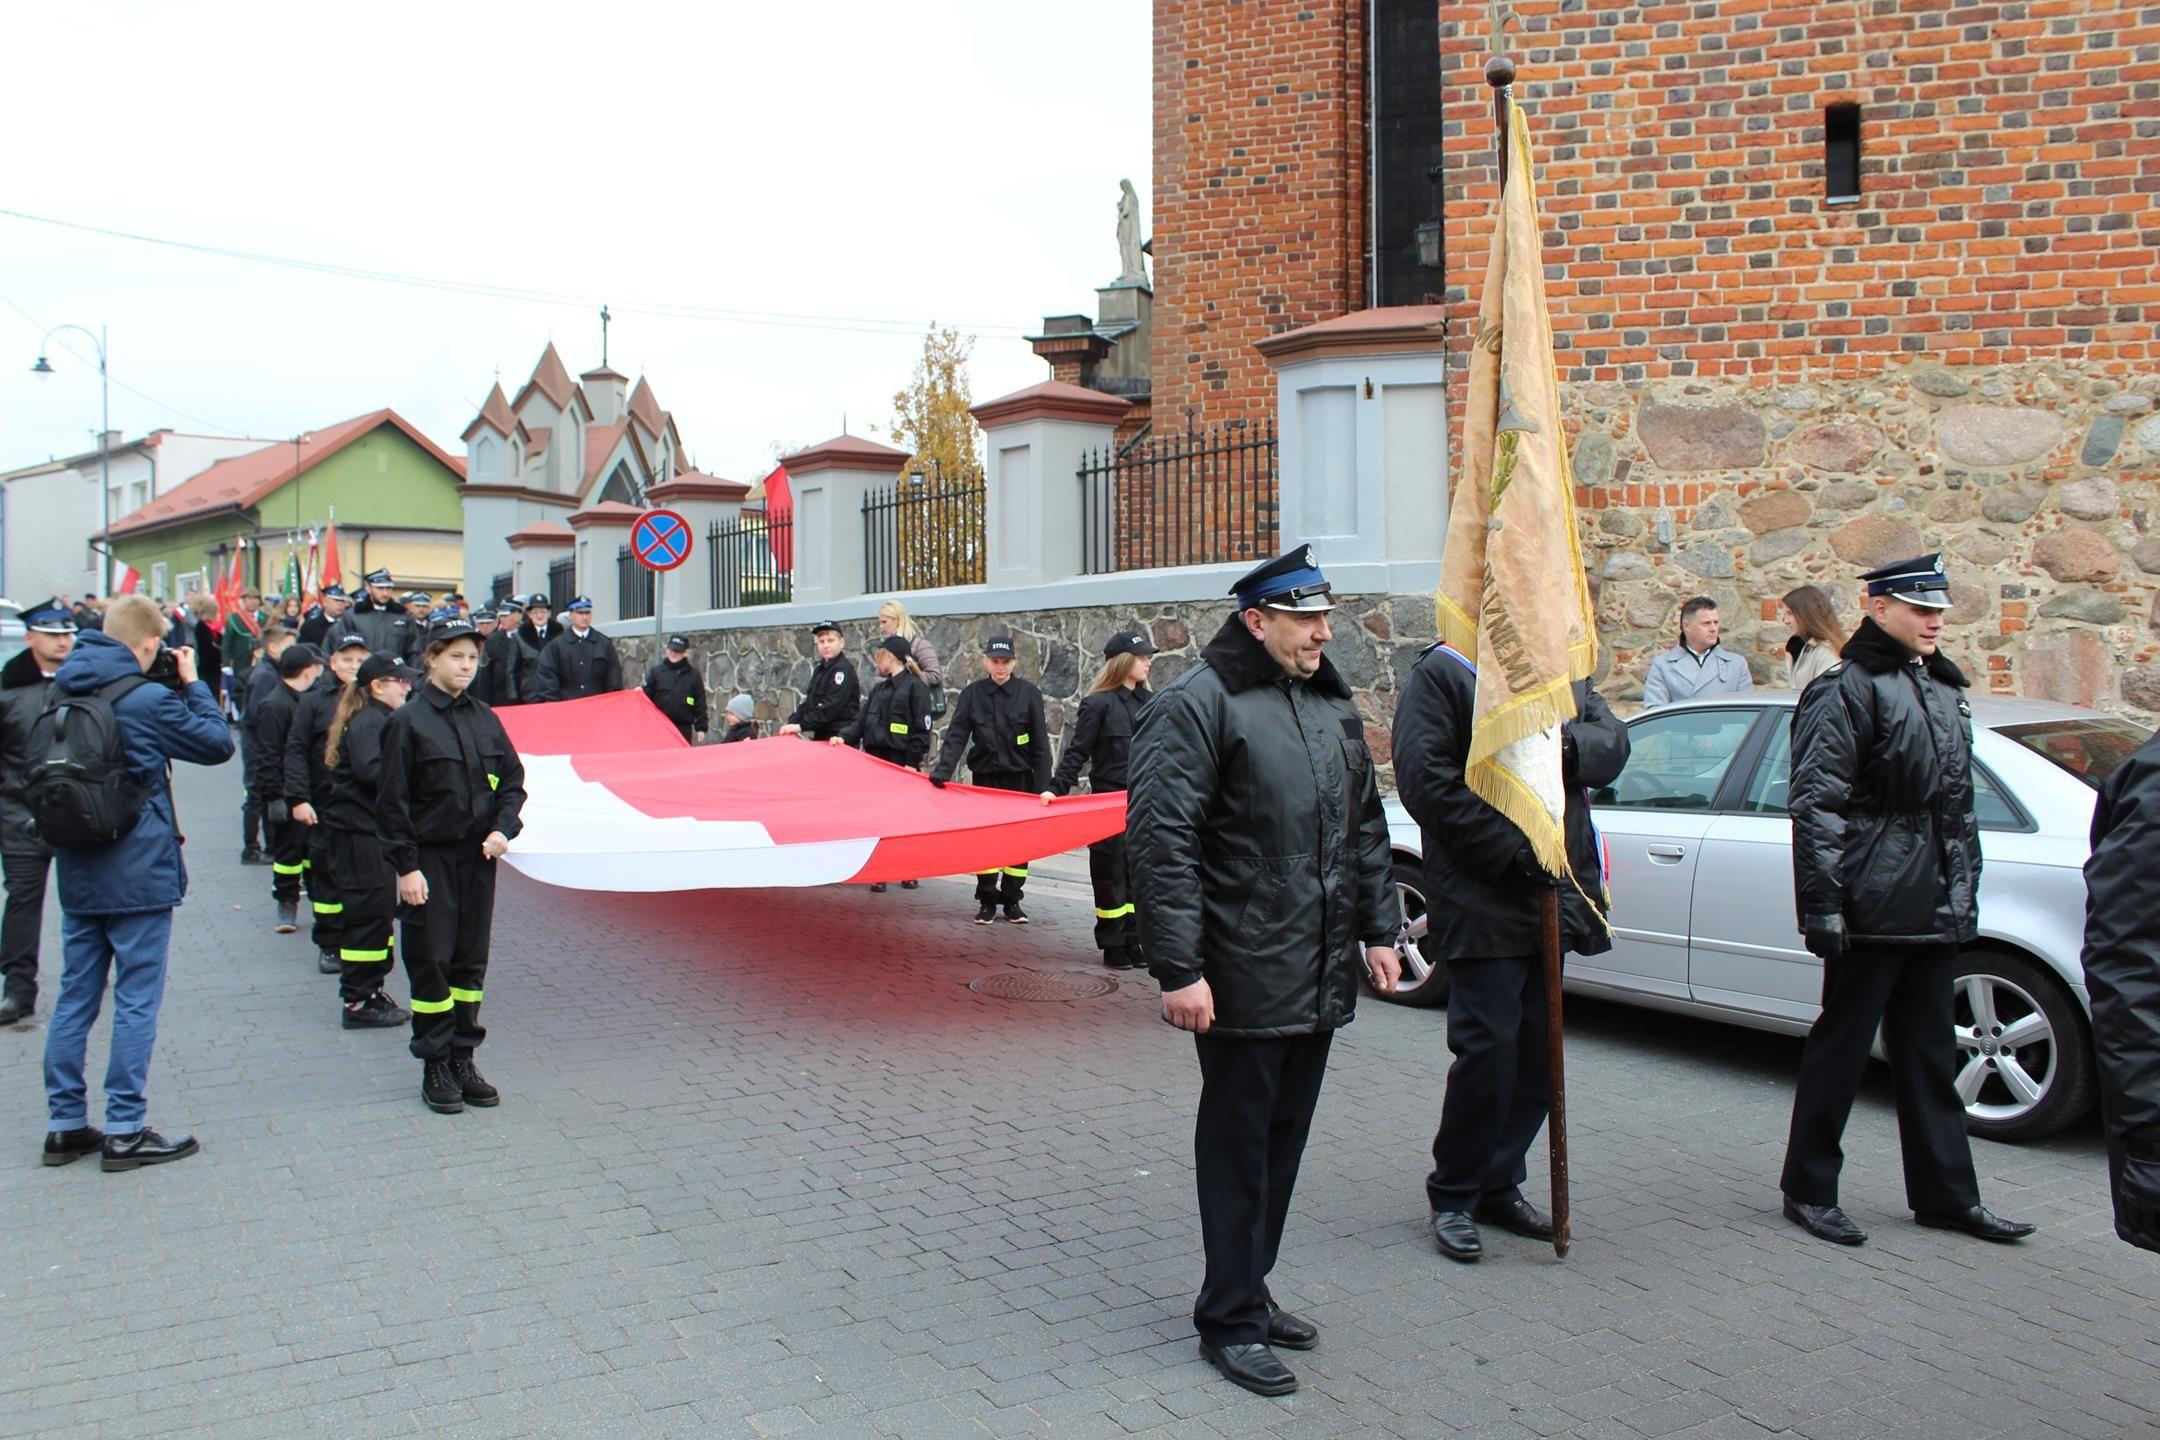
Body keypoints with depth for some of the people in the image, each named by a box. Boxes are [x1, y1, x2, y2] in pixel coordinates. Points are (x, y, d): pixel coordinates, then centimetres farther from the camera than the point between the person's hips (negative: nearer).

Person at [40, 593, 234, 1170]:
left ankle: (66, 1125, 19)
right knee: (137, 1001, 1)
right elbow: (217, 743, -6)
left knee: (75, 997, 13)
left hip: (77, 873, 7)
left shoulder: (61, 694, 5)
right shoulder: (149, 699, -16)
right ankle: (125, 1131, 5)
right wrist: (193, 683, 3)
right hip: (137, 874, -7)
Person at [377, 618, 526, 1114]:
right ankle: (435, 1066, 10)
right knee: (431, 964, 1)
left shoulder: (485, 720, 8)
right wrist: (406, 866, -12)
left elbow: (512, 781, 15)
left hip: (477, 857, 5)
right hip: (429, 860, -5)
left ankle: (463, 1058, 19)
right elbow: (392, 802, -8)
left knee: (471, 961, 9)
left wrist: (503, 829, -2)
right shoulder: (408, 721, -7)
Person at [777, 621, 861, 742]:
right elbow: (809, 702, 16)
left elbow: (831, 706, -20)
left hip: (840, 738, -9)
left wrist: (801, 726, -22)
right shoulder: (819, 669, 15)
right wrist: (792, 722, 1)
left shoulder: (844, 670, -12)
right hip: (821, 735, 9)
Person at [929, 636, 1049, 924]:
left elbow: (1040, 745, -6)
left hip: (1020, 779, -1)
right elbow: (956, 736, -7)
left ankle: (1012, 900, 16)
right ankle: (987, 900, 13)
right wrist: (942, 771, -21)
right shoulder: (972, 694, -2)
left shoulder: (1029, 694, -5)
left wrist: (1042, 787, -11)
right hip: (985, 778, 1)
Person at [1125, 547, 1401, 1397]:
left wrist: (1378, 930, 16)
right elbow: (1162, 841, -17)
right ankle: (1231, 1320, 16)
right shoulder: (1197, 706, -11)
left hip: (1321, 978, 7)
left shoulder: (1333, 707, 14)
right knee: (1238, 1148, 3)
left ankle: (1248, 1292, 30)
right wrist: (1178, 969, -20)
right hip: (1243, 980, -7)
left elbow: (1366, 828, 22)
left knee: (1284, 1142, 15)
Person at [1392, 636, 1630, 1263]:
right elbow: (1425, 778, -15)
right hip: (1483, 901, -7)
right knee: (1487, 1047, -6)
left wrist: (1567, 745, -19)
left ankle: (1500, 1185, 26)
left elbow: (1612, 741, 5)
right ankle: (1454, 1197, 10)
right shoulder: (1441, 672, -6)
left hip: (1554, 893, 7)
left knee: (1537, 1047, 12)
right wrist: (1511, 851, -19)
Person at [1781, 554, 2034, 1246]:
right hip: (1873, 906, -8)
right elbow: (1817, 804, -16)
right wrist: (1821, 904, -20)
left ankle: (1945, 1194, 23)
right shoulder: (1847, 689, -10)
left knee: (1929, 1054, 14)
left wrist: (1964, 896, 20)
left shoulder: (1944, 690, 16)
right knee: (1842, 1046, 1)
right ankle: (1808, 1190, 13)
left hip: (1935, 910, 8)